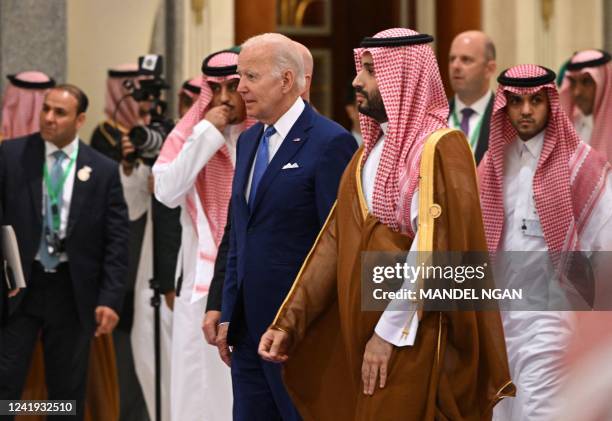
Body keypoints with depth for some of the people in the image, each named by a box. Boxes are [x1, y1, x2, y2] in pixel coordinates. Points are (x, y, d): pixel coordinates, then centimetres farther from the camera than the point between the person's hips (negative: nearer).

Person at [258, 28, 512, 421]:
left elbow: (433, 246, -19)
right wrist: (289, 322, 1)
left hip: (413, 338, -7)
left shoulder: (441, 147, -11)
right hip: (359, 330, 7)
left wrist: (389, 331, -20)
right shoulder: (370, 150, 13)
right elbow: (335, 241, 9)